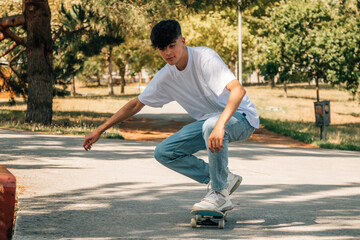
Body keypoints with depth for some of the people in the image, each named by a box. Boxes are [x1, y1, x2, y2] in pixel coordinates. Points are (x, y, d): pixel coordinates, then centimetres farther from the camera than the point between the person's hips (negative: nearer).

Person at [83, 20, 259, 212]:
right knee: (163, 153, -6)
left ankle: (220, 195, -23)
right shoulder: (165, 76, -2)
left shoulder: (205, 57, -23)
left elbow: (238, 90, -37)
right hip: (208, 120, 7)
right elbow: (136, 104, 10)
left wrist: (220, 124, -51)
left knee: (211, 125, -41)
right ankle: (224, 180, -1)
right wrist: (99, 131, 7)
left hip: (240, 118, -7)